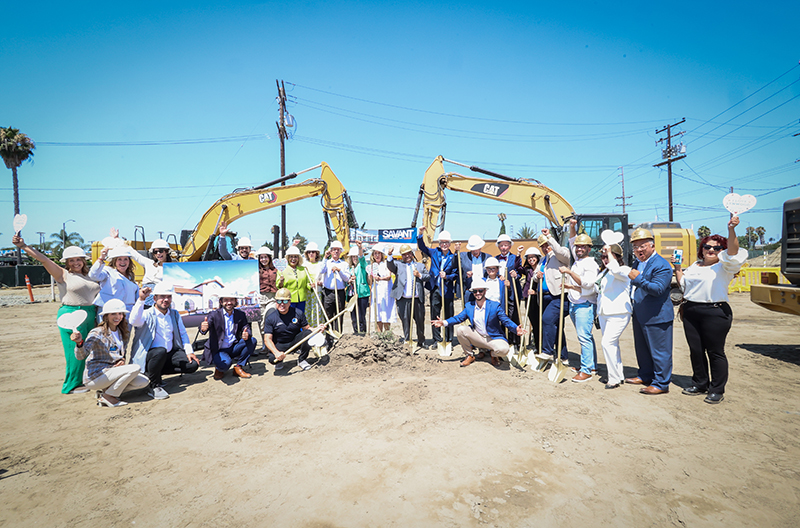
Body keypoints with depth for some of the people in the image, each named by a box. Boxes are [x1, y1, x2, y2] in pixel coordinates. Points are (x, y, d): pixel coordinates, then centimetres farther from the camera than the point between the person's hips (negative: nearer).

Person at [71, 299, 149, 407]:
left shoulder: (121, 332, 8)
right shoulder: (97, 333, -13)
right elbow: (81, 355, -25)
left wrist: (122, 360, -2)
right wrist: (79, 342, -45)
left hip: (111, 372, 7)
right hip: (95, 377, -7)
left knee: (144, 381, -8)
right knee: (135, 368, -26)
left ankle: (105, 391, 2)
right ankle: (107, 397, -11)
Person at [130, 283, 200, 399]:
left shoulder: (175, 314, 12)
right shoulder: (148, 315, -6)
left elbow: (183, 333, 15)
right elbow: (134, 321, -29)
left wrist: (189, 351, 2)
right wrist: (141, 300, -34)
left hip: (170, 353, 6)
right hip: (150, 355, -6)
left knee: (193, 364, -11)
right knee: (160, 351, -39)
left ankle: (155, 373, 4)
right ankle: (154, 386, -18)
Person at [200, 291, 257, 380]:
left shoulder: (241, 315, 3)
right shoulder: (214, 314, -9)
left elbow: (247, 328, -2)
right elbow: (203, 328, -24)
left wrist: (247, 334, -29)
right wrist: (203, 328, -51)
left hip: (233, 348, 5)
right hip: (217, 350, -4)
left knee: (252, 340, -19)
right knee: (226, 363, -36)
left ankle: (238, 367, -4)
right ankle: (219, 368, 4)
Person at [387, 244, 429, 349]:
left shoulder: (420, 266, 19)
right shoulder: (399, 265, 13)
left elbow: (428, 277, 13)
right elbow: (390, 266, -6)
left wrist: (420, 275, -4)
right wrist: (390, 255, -23)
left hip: (417, 299, 2)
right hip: (403, 300, -2)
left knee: (420, 321, 9)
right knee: (405, 322, 1)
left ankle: (421, 342, 24)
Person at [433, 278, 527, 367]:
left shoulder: (495, 306, -7)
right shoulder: (469, 306, 3)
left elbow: (506, 321, -9)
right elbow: (459, 318, 7)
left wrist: (516, 329, -29)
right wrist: (444, 322, -8)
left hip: (493, 339, -3)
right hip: (477, 338, 3)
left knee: (503, 349, -33)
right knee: (460, 330, -19)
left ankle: (493, 353, 9)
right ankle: (470, 355, 3)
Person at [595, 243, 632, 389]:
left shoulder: (625, 270, -9)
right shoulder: (604, 271, 15)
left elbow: (615, 270, -34)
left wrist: (609, 252, -22)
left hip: (618, 314, -9)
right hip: (603, 314, 9)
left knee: (607, 343, -16)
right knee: (612, 344, 14)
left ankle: (615, 378, -6)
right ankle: (618, 375, 24)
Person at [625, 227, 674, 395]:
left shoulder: (661, 265, -15)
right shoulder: (637, 263, 12)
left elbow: (658, 289, -25)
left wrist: (638, 279, -30)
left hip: (656, 317, -9)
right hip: (639, 315, 9)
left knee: (659, 350, 1)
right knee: (642, 348, 19)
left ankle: (661, 384, 10)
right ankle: (645, 376, 34)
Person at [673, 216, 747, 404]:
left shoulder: (724, 266, -1)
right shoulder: (694, 266, 18)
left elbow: (732, 252, -22)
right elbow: (683, 285, 25)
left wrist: (731, 230, -35)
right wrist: (677, 268, 14)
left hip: (715, 313, -6)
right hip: (691, 312, 6)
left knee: (715, 352, 1)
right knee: (696, 350, 12)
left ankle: (717, 390, 13)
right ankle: (700, 384, 26)